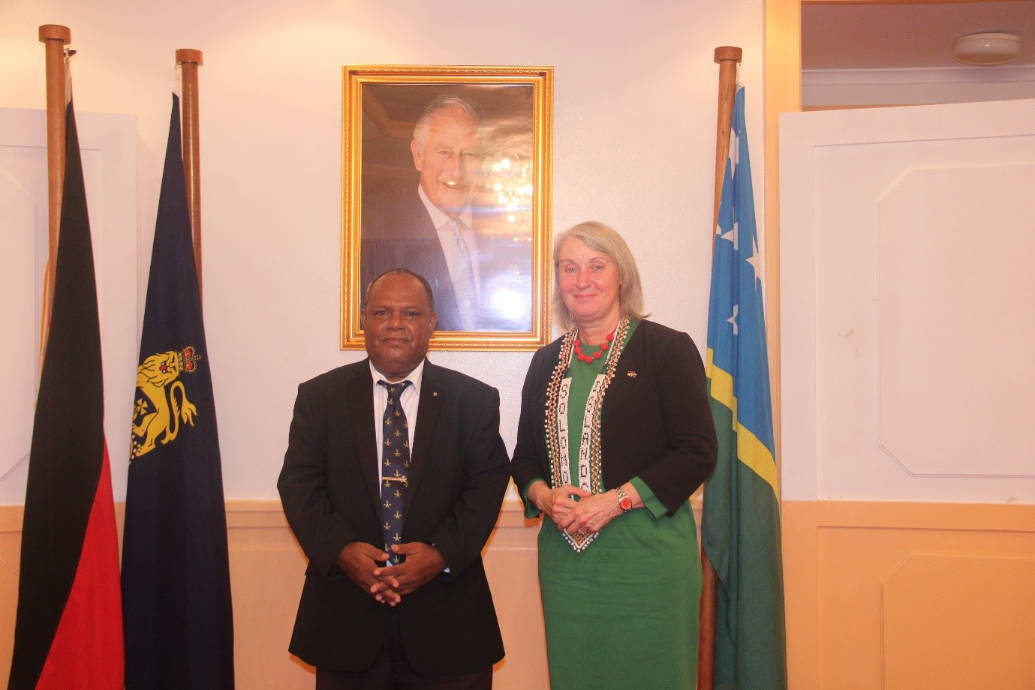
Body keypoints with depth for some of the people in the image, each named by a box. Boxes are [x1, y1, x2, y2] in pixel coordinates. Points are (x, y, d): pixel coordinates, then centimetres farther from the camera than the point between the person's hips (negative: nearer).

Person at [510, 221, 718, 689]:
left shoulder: (667, 348, -2)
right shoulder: (547, 362, 13)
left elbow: (698, 453, -8)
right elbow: (524, 456, 17)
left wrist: (615, 500, -15)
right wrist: (544, 496, -5)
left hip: (645, 554, -4)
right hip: (564, 557, 4)